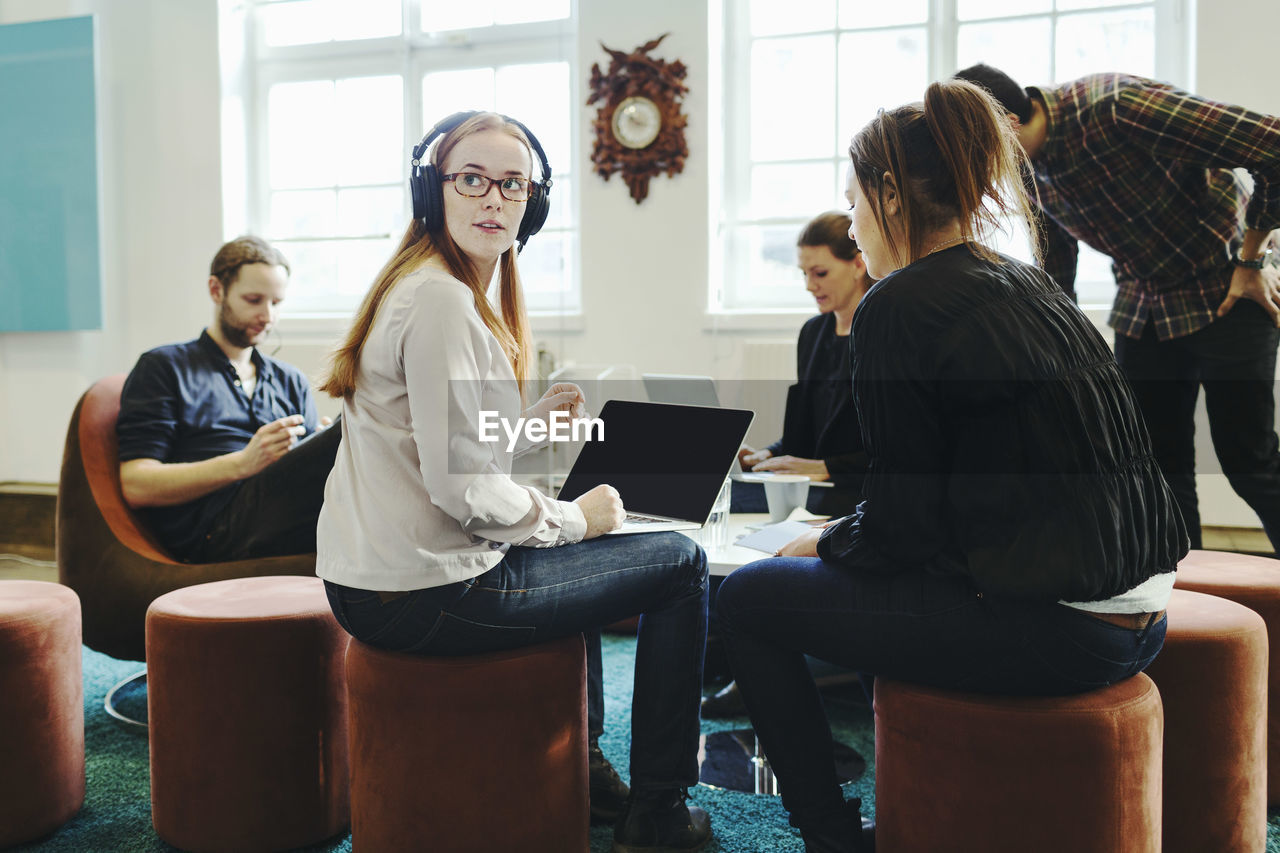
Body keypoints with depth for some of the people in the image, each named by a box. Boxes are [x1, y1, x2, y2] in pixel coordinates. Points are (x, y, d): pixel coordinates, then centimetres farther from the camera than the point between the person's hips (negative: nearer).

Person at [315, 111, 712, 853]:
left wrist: (531, 423, 7)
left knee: (570, 541, 34)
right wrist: (572, 518, -9)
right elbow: (461, 487, -22)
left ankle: (580, 763, 39)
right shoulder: (440, 298, -18)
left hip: (379, 578, 10)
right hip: (425, 595, -10)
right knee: (681, 563, 1)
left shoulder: (445, 288, 14)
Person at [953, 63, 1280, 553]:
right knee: (1157, 465, 5)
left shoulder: (1120, 105, -27)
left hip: (1226, 291, -6)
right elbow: (1054, 281, 11)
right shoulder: (1031, 172, -3)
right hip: (1142, 303, 7)